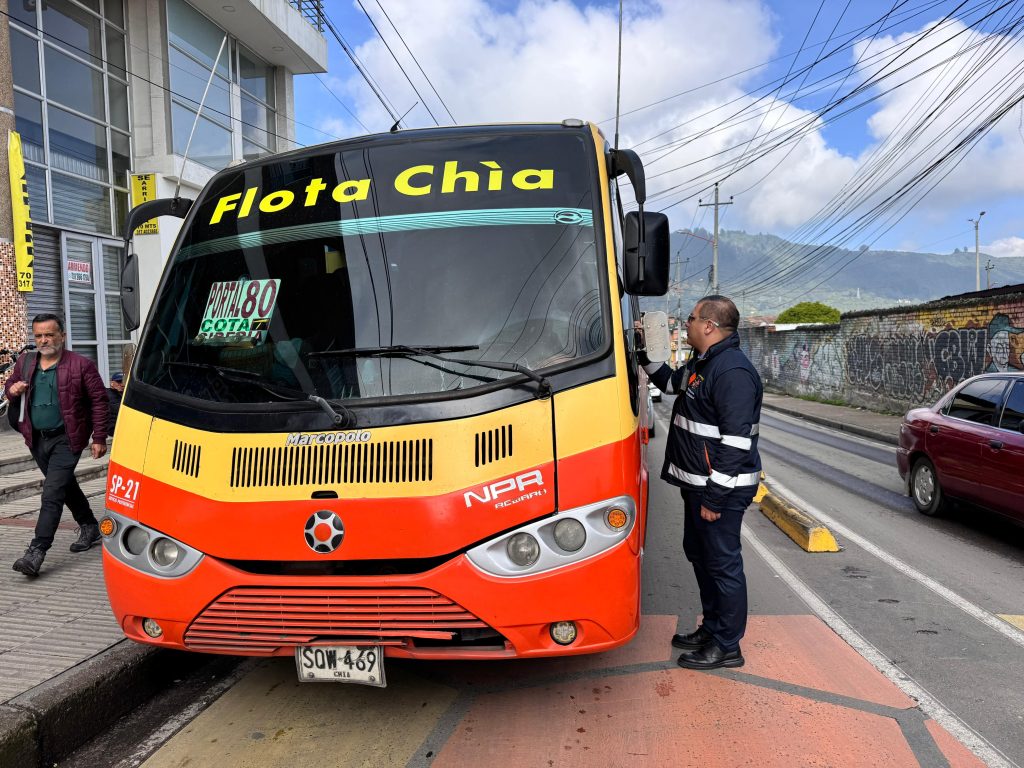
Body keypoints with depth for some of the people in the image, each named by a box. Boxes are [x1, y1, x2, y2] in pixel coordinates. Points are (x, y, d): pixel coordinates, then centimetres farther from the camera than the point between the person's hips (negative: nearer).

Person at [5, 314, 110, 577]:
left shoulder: (81, 365, -9)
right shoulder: (25, 366, 8)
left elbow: (99, 401, -8)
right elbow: (9, 386, 23)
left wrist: (99, 438, -11)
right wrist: (12, 390, -4)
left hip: (66, 439, -6)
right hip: (37, 440, 7)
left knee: (52, 493, -12)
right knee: (66, 486, 19)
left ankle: (37, 551, -12)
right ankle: (89, 526, 37)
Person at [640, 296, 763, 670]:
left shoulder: (733, 371, -22)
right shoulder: (702, 364, 11)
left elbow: (735, 442, -25)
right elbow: (672, 381, 34)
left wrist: (714, 497, -24)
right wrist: (645, 358, 22)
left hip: (721, 488, -11)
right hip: (698, 483, 11)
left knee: (723, 564, 2)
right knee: (699, 554, 20)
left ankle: (727, 646, 16)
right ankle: (711, 630, 35)